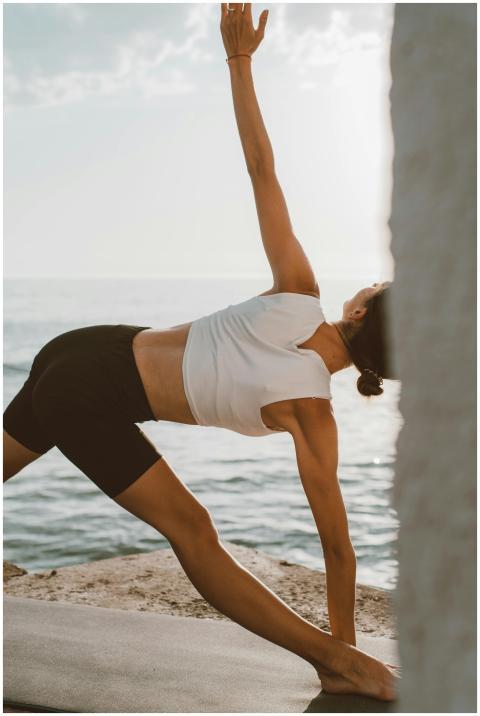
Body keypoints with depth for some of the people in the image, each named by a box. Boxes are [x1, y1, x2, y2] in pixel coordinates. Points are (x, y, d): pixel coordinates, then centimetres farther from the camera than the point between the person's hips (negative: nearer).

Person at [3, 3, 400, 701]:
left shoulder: (298, 297, -9)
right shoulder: (311, 413, -17)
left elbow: (261, 170, -13)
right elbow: (336, 539, -10)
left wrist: (239, 60, -7)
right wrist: (343, 640, 1)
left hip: (82, 352, 6)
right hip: (94, 404, -6)